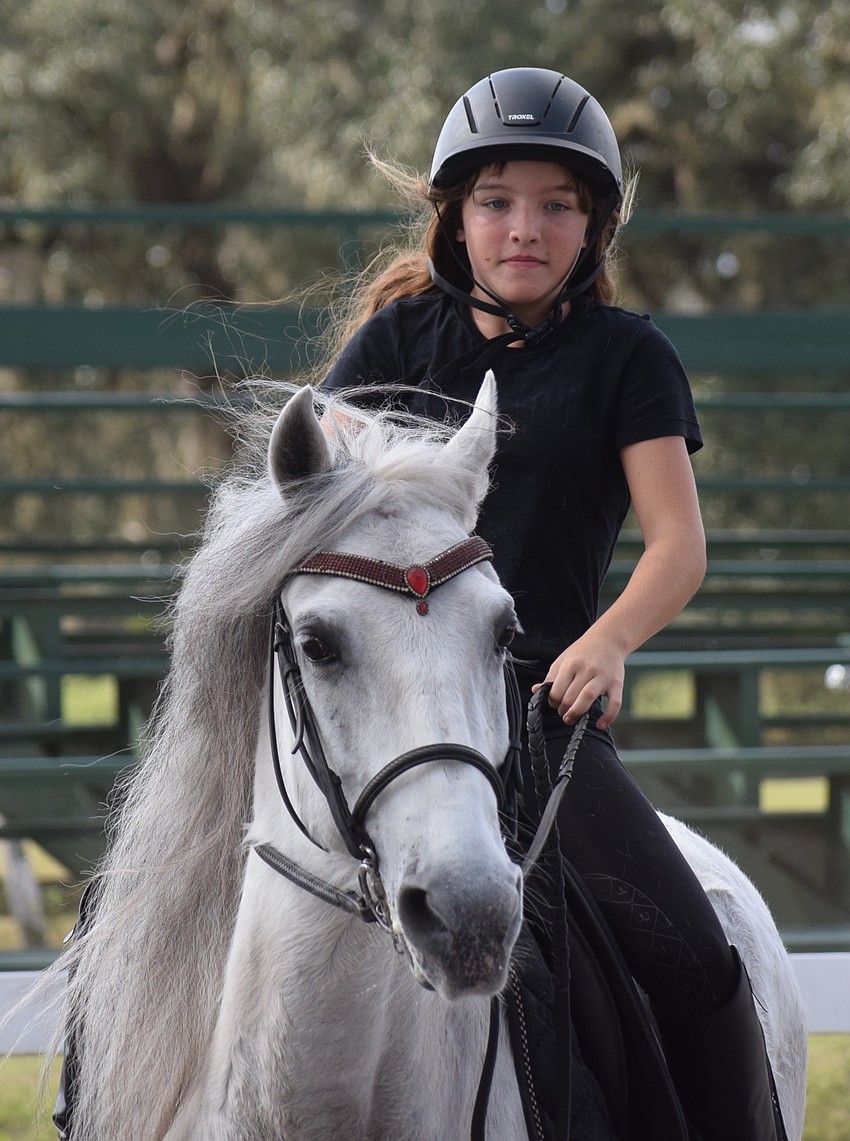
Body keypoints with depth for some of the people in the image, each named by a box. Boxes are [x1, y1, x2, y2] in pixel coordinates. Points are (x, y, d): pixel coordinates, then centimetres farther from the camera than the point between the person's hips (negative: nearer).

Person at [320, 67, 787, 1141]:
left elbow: (679, 544, -2)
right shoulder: (397, 336, 13)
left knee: (692, 960, -17)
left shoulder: (627, 357, 7)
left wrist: (609, 640, -21)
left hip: (542, 698, -1)